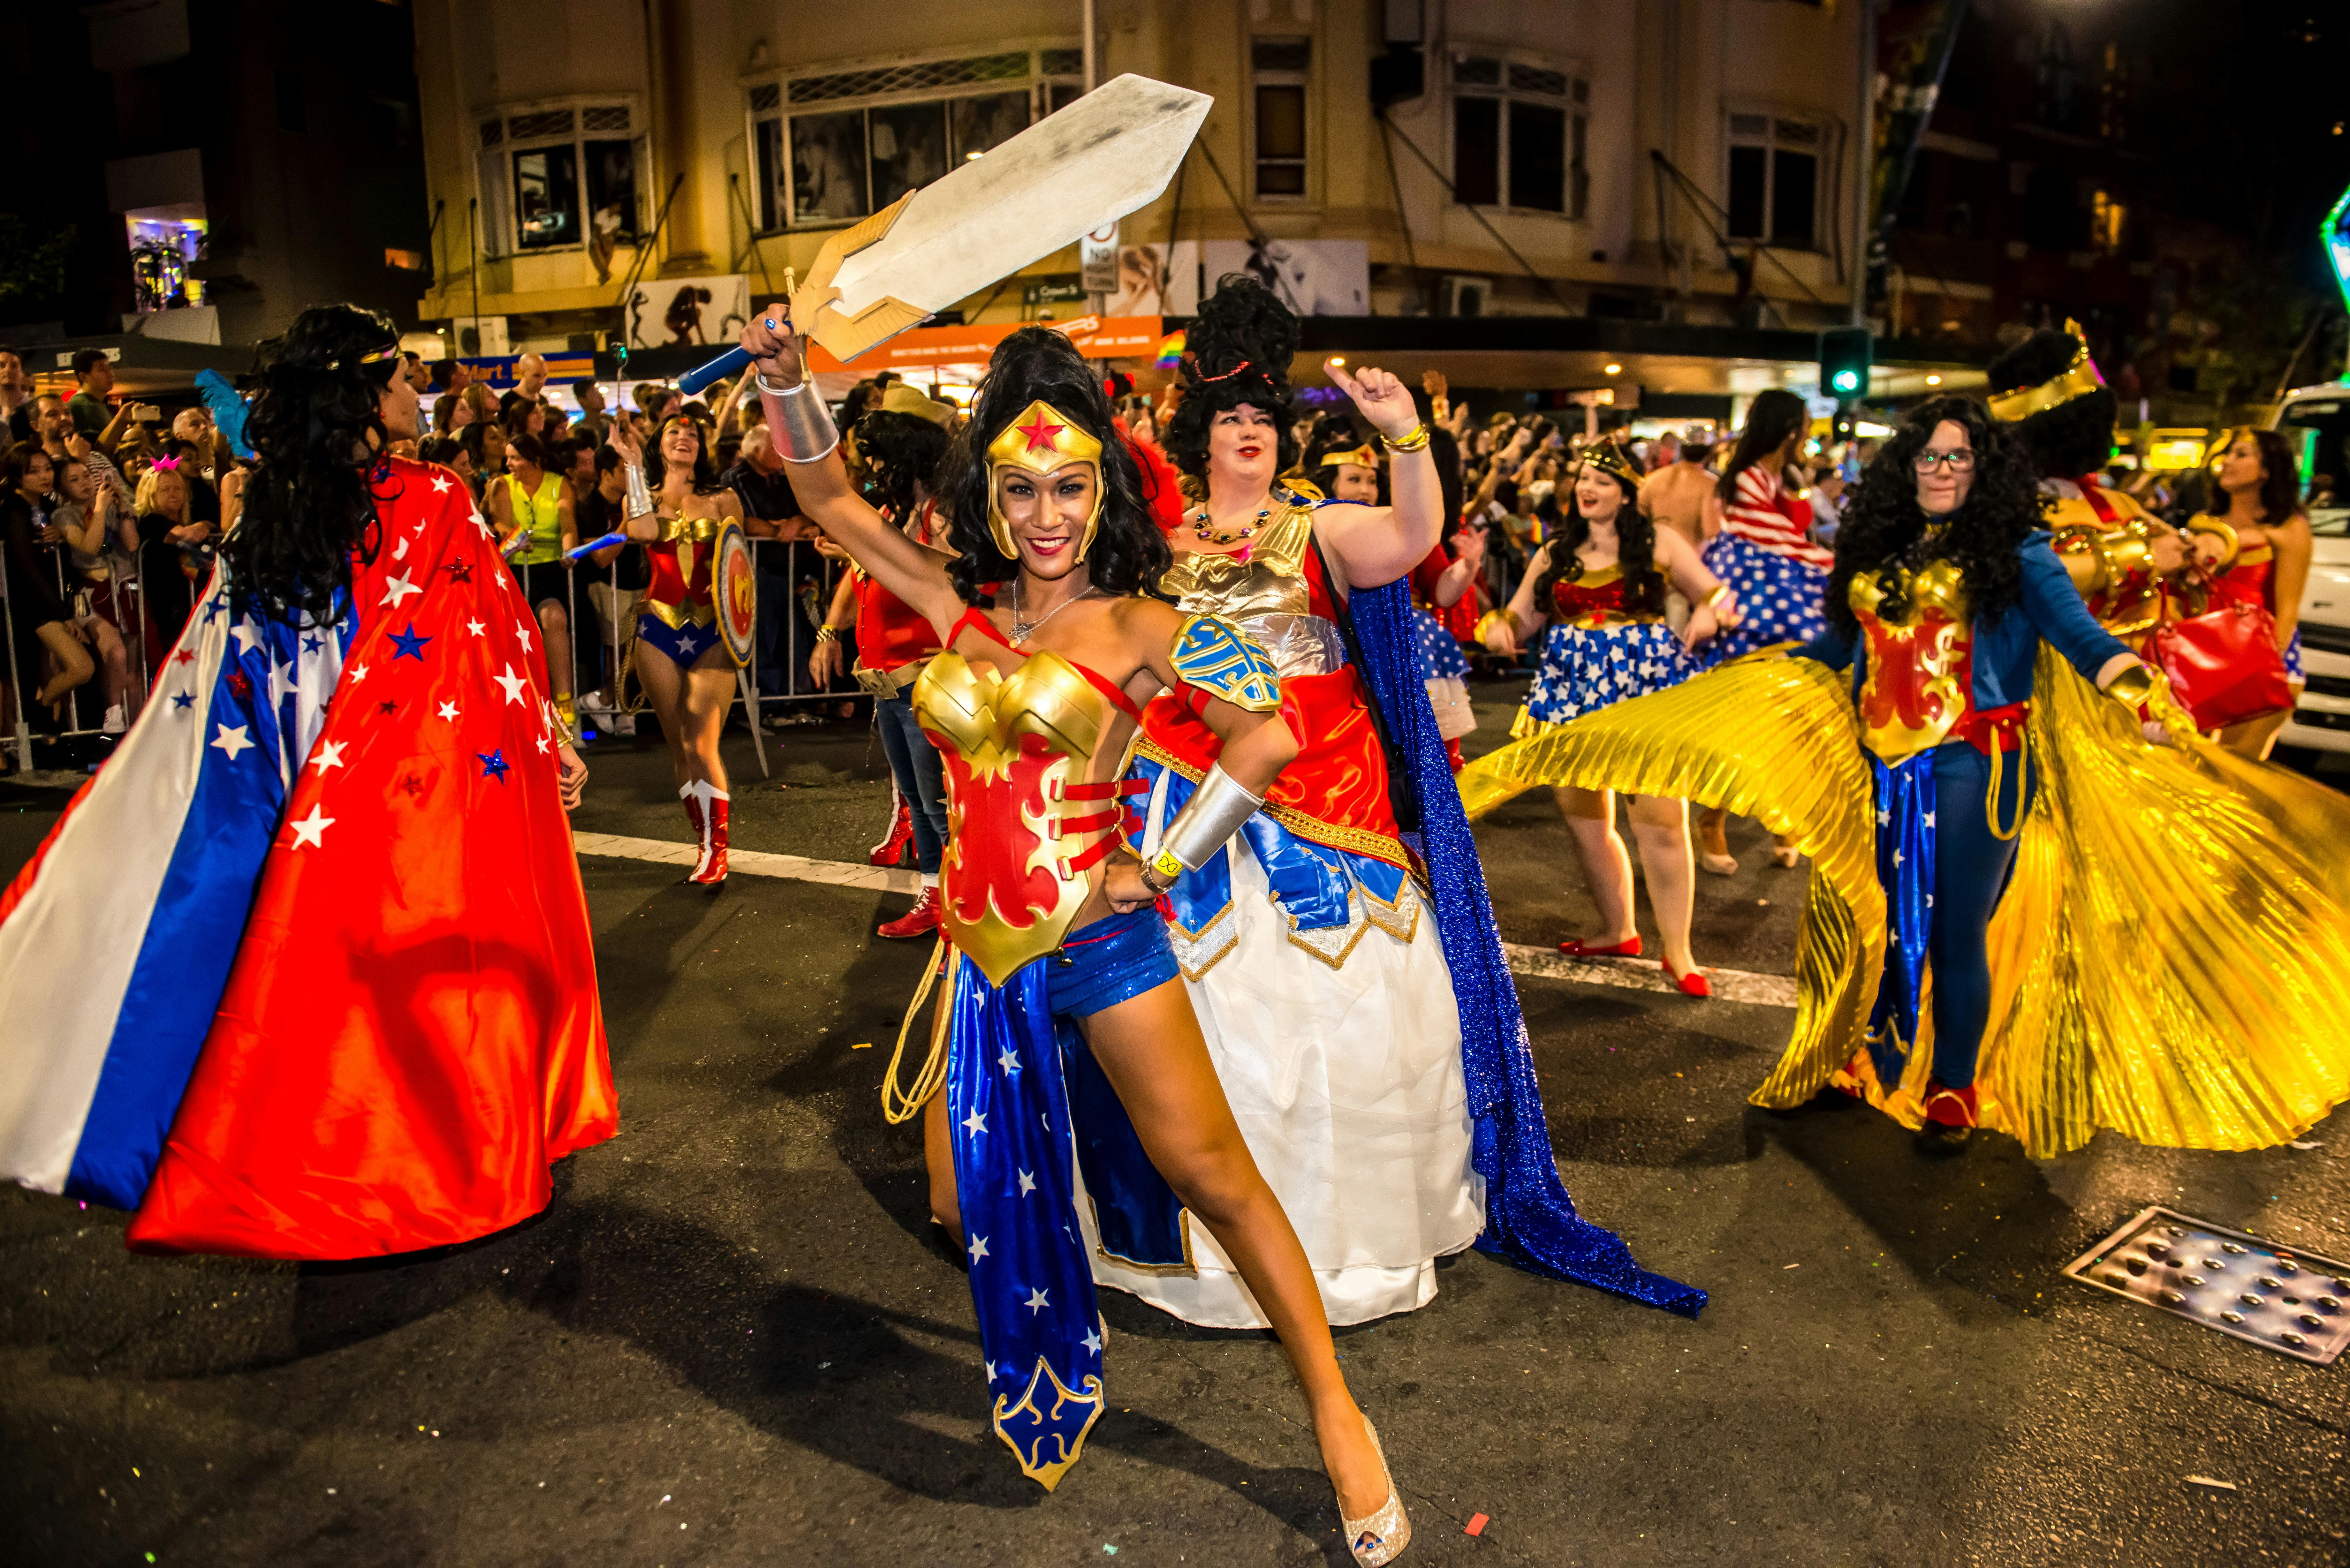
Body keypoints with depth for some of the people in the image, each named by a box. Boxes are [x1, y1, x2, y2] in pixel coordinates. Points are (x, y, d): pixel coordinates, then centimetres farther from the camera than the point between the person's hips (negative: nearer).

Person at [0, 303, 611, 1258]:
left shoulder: (267, 513, 1)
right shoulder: (433, 503, -13)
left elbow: (211, 681, 7)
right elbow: (493, 646, -9)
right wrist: (553, 741, 1)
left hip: (318, 788, 5)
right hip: (429, 784, -4)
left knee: (335, 956, 16)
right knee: (435, 955, 9)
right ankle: (461, 1151, 21)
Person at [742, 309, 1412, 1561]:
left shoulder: (1137, 629, -5)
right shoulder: (961, 608, 8)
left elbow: (1270, 736, -11)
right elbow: (830, 501, 13)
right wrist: (785, 375, 0)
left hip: (1099, 942, -5)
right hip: (984, 954, 5)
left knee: (1214, 1179, -2)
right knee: (971, 1206, 13)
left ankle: (1336, 1417, 13)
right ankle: (1048, 1361, 46)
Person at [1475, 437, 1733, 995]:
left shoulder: (1659, 542, 3)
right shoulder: (1555, 552, 12)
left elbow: (1718, 594, 5)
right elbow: (1523, 615, 13)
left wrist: (1709, 612, -18)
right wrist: (1498, 626, -9)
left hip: (1646, 692, -4)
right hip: (1574, 694, 4)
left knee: (1662, 824, -8)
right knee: (1587, 821, 11)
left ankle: (1678, 952, 4)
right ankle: (1618, 932, 30)